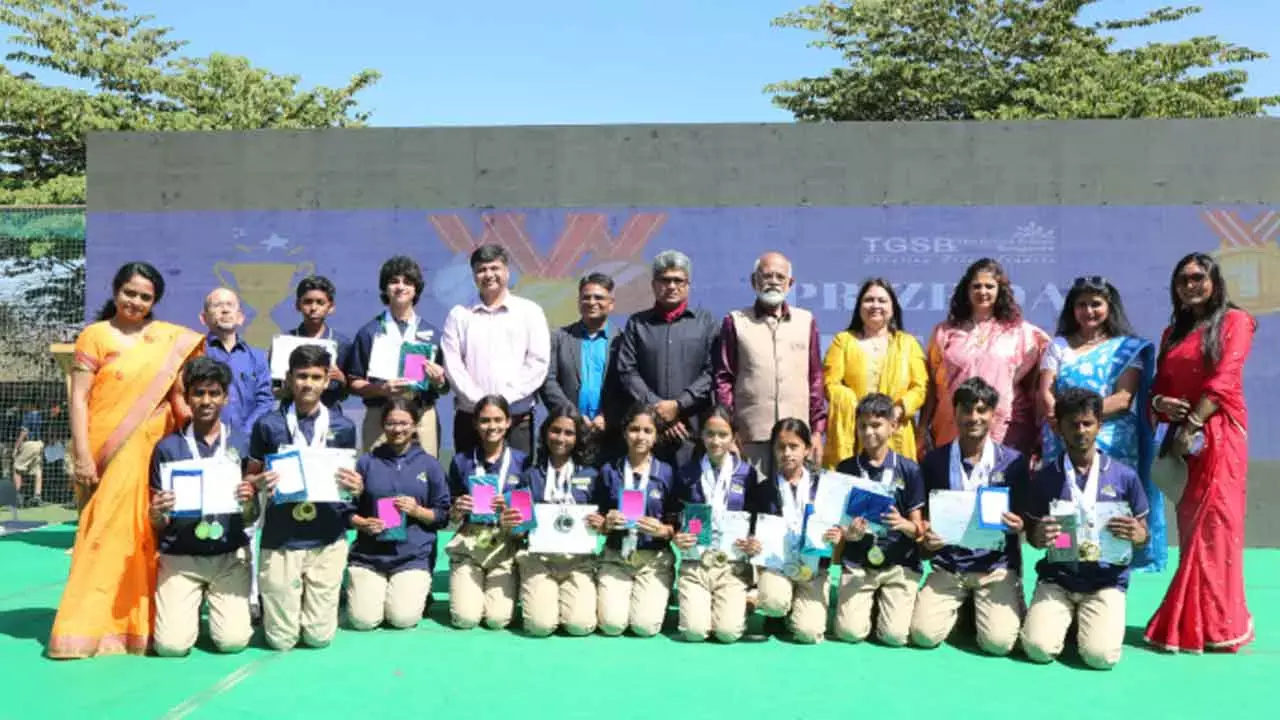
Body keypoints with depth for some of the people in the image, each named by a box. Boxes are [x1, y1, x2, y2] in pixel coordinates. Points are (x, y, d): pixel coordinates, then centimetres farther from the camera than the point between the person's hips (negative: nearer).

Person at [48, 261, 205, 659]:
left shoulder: (170, 339, 10)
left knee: (147, 535, 3)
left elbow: (177, 392, 14)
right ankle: (91, 625, 6)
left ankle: (141, 622, 11)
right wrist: (82, 455, -10)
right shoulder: (95, 335, 2)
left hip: (153, 450, 2)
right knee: (105, 533, -2)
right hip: (108, 450, -2)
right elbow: (78, 398, -3)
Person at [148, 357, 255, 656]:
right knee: (171, 645, -13)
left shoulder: (242, 445, 2)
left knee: (233, 641, -12)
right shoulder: (168, 447, 0)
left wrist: (249, 502, -18)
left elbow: (252, 517, 4)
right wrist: (157, 514, -20)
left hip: (229, 556, 0)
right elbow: (158, 525, 3)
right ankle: (192, 606, 20)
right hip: (179, 557, 0)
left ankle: (216, 602, 20)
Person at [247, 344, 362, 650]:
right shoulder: (268, 425, -1)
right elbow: (250, 477, 8)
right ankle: (269, 602, 38)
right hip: (279, 541, -1)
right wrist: (259, 483, -15)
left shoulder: (343, 427, 3)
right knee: (281, 639, 5)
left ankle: (313, 605, 37)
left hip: (327, 541, 1)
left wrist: (356, 486, -12)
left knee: (319, 636, 4)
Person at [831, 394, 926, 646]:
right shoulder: (845, 469, 1)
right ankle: (871, 603, 20)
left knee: (895, 635, -14)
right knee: (849, 632, -13)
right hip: (857, 563, 1)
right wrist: (847, 533, -20)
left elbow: (918, 528, -1)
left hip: (900, 563, -1)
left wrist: (903, 524, -24)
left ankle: (885, 602, 20)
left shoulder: (909, 470, -2)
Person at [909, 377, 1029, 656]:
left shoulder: (1015, 462, -3)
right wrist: (926, 536, -16)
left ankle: (1010, 604, 15)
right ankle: (961, 606, 16)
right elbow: (923, 516, 7)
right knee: (924, 634, -16)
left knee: (998, 641, -20)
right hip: (947, 567, 1)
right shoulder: (933, 461, 0)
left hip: (998, 567, -1)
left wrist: (1018, 526, -20)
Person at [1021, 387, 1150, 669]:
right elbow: (1032, 533, 8)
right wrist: (1039, 537, -16)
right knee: (1039, 648, -19)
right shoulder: (1044, 477, 0)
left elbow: (1143, 535, 8)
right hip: (1056, 578, 1)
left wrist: (1138, 535, -16)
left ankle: (1085, 619, 14)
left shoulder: (1125, 476, -1)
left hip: (1107, 581, 0)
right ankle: (1068, 617, 15)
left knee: (1100, 655, -21)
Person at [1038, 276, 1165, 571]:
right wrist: (1060, 420, -17)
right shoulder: (1058, 346, 17)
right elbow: (1045, 395, 5)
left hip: (1111, 444, -1)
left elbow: (1124, 399, -2)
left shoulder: (1127, 347, 11)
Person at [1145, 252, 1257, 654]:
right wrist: (1160, 403, -7)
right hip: (1181, 434, 6)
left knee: (1214, 525, -8)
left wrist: (1191, 425, -15)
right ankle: (1192, 622, 12)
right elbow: (1160, 385, 17)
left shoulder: (1234, 321, 2)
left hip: (1218, 433, -6)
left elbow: (1223, 380, -10)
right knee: (1191, 526, 6)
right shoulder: (1172, 332, 20)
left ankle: (1214, 625, -3)